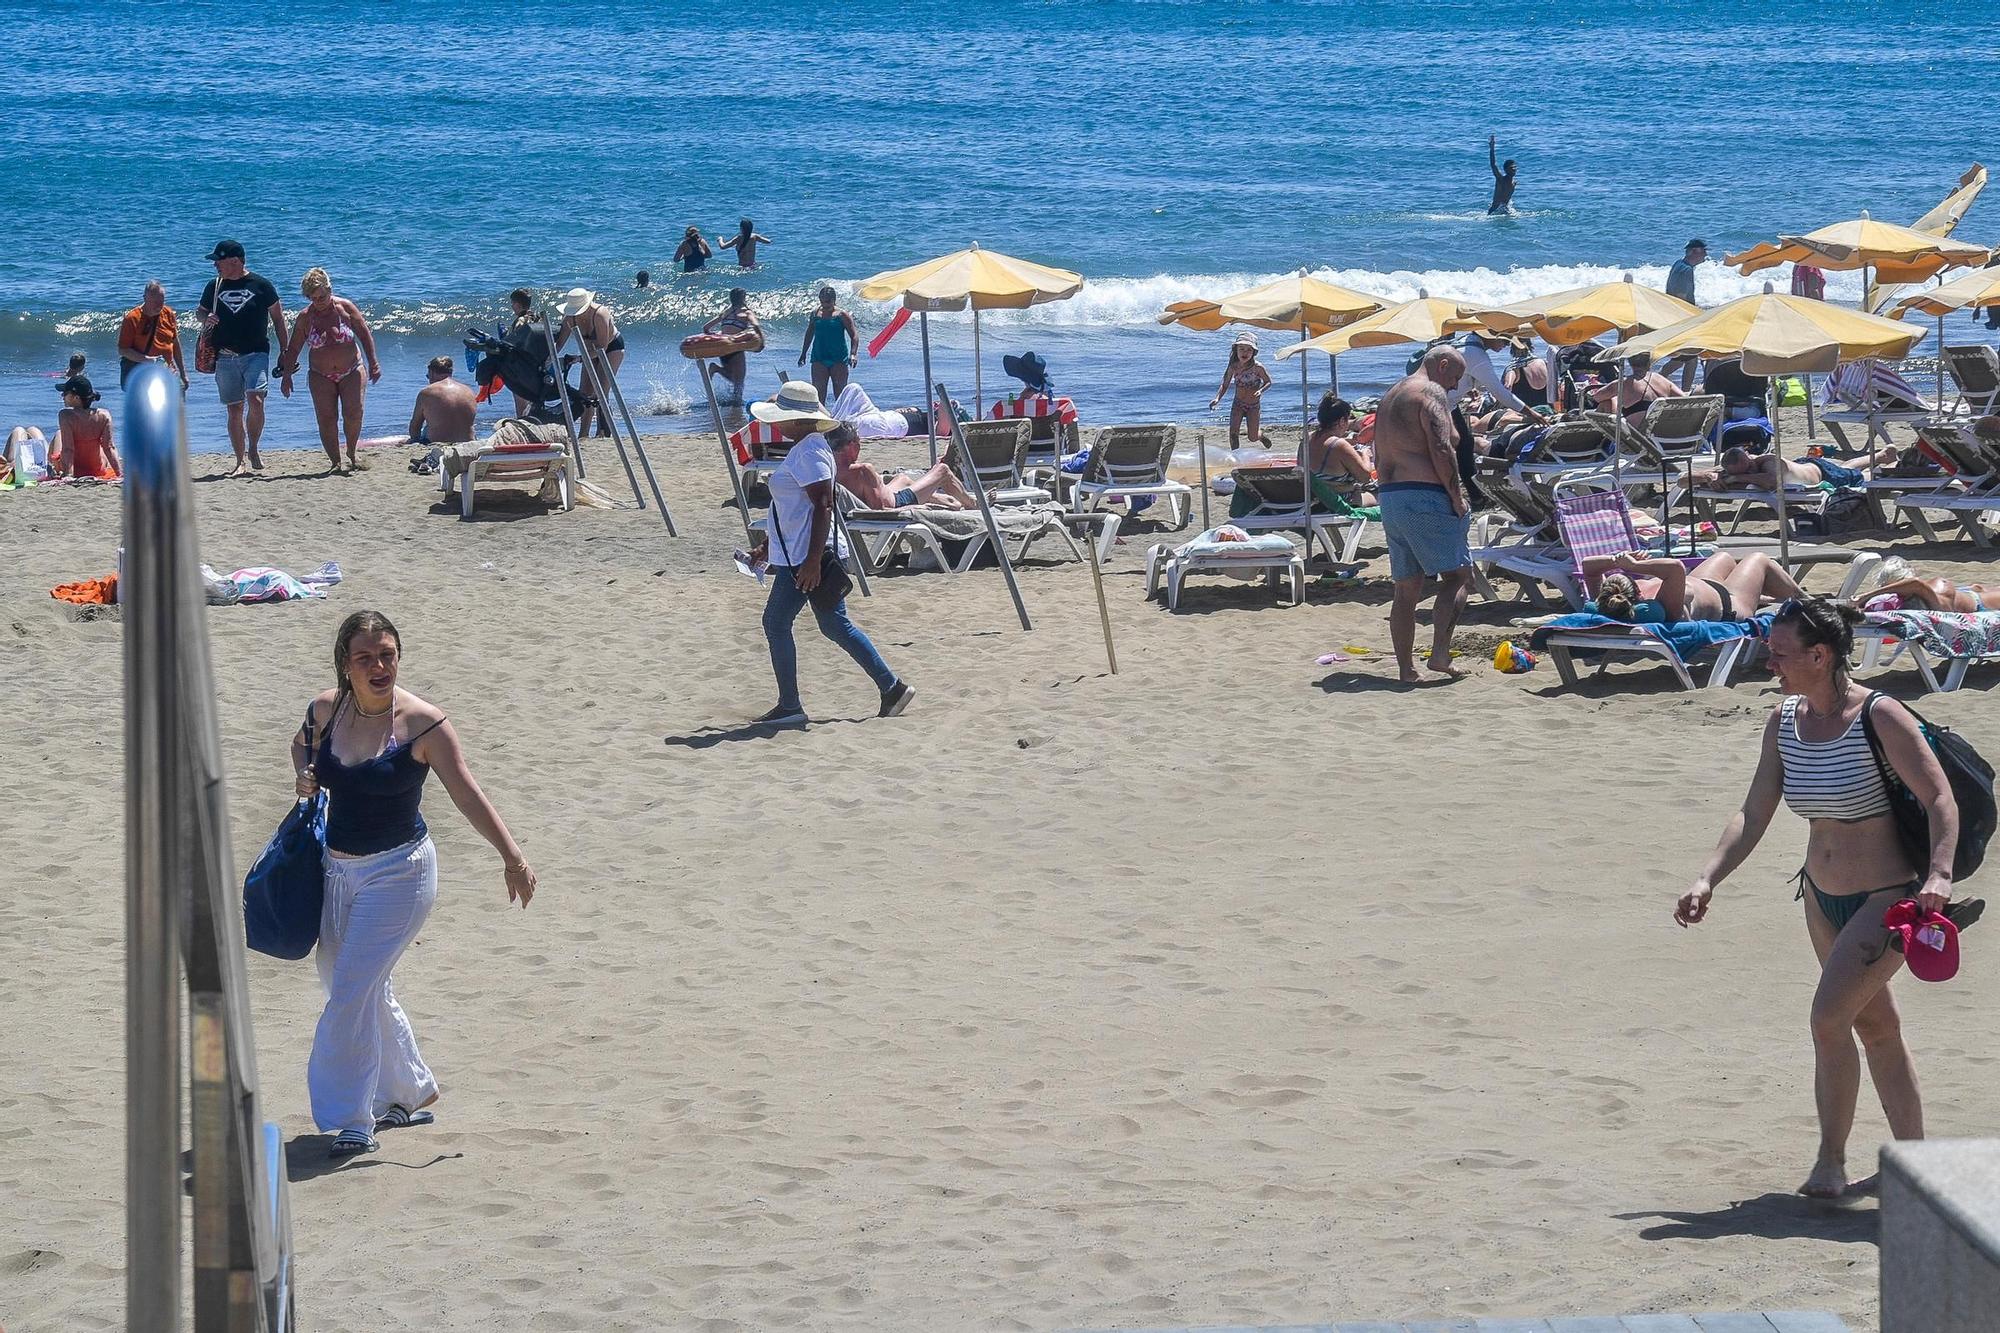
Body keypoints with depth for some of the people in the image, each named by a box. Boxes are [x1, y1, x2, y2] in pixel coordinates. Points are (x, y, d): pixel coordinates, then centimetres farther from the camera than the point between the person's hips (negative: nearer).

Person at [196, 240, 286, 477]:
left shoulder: (261, 286, -1)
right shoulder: (214, 286, 9)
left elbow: (277, 318, 6)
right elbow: (199, 311, 22)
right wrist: (205, 318, -4)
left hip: (256, 353, -3)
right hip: (225, 357, 3)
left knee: (255, 399, -21)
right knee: (234, 409, 4)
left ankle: (253, 449, -3)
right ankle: (240, 461, 11)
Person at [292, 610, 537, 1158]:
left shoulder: (422, 723, -16)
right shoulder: (325, 711, -2)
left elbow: (467, 795, -13)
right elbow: (302, 744, 21)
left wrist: (512, 855, -20)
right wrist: (305, 776, -1)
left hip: (398, 872, -6)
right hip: (339, 868, 6)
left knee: (351, 992, -13)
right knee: (368, 992, 17)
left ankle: (349, 1119, -3)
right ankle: (411, 1092, 36)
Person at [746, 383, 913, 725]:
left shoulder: (809, 453, -17)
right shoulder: (804, 449, 16)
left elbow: (823, 507, -24)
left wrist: (813, 561, -26)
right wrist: (767, 544, 27)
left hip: (805, 557, -11)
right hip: (798, 554, 11)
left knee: (776, 622, -2)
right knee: (836, 625, 12)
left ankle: (789, 706, 3)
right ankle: (892, 687, 11)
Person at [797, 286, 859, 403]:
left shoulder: (842, 315, -1)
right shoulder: (815, 314, 10)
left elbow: (854, 335, -5)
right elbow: (809, 334, 23)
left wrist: (853, 354, -18)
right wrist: (803, 353, 23)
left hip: (838, 359, -3)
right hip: (819, 358, 3)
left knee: (840, 392, 1)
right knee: (817, 392, -6)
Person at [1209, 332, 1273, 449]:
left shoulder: (1257, 367, -19)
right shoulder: (1233, 367, -11)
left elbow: (1268, 382, -5)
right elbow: (1225, 385, -1)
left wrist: (1260, 390, -27)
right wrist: (1217, 398, -19)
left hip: (1254, 406, -2)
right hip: (1238, 404, 2)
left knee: (1253, 438, 3)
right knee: (1233, 433, -16)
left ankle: (1261, 432, 40)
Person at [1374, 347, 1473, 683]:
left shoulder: (1390, 396, 23)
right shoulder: (1432, 393, -6)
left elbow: (1379, 458, 23)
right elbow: (1441, 450, -17)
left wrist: (1392, 492, 20)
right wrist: (1457, 498, -12)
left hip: (1389, 497, 9)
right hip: (1425, 497, -9)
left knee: (1406, 588, 10)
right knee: (1458, 574, -2)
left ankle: (1406, 668, 8)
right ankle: (1440, 652, -14)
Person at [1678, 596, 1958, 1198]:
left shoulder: (1879, 717, -19)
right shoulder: (1785, 721, 0)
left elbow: (1939, 798, -19)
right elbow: (1753, 815, 3)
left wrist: (1938, 873, -32)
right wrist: (1708, 879, -8)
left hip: (1888, 899, -7)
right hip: (1822, 897, 7)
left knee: (1829, 1018, -14)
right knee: (1874, 1025, 14)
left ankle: (1831, 1161, 1)